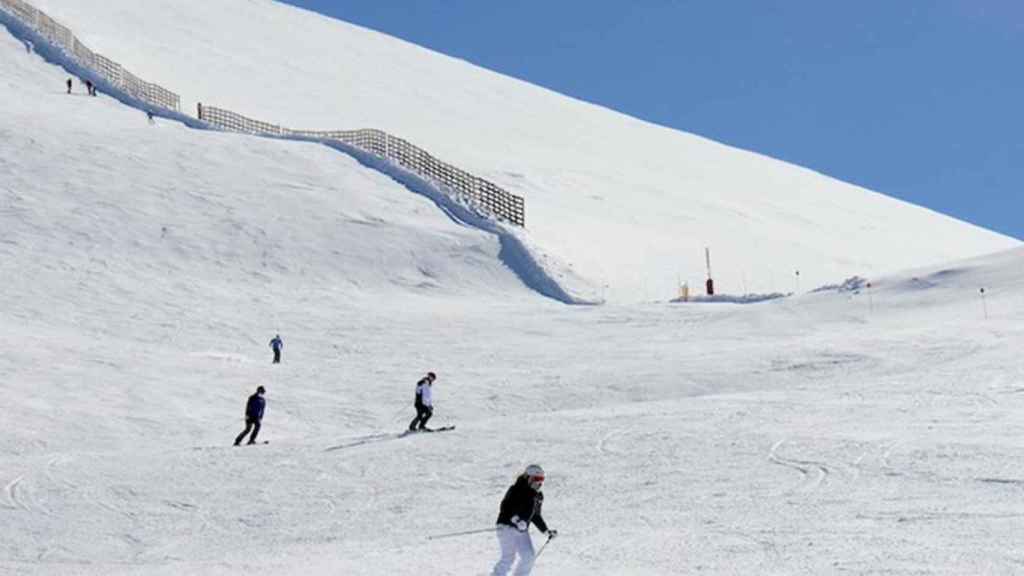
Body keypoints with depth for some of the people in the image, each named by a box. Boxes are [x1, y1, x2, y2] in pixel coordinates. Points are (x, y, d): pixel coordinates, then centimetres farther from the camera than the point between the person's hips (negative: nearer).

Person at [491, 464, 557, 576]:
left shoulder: (538, 496, 11)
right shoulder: (517, 490, -12)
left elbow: (536, 516, 22)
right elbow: (505, 506, -21)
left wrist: (547, 531, 17)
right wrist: (514, 519, -36)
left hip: (522, 531, 7)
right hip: (507, 527, -7)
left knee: (529, 556, -3)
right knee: (508, 558, -12)